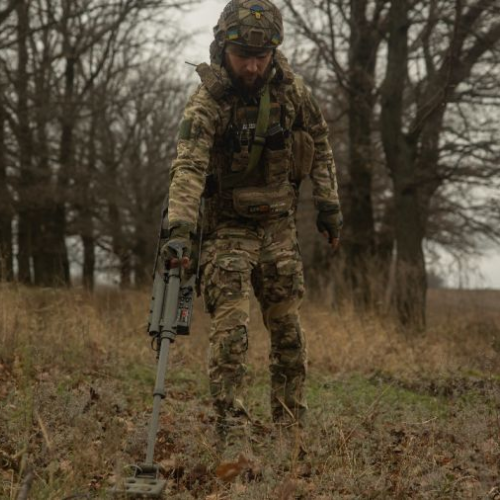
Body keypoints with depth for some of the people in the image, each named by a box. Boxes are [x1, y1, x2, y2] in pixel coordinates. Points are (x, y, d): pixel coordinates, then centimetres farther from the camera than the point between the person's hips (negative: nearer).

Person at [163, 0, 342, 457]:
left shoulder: (290, 88, -6)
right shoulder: (207, 103, -21)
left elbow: (319, 143, 8)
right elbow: (188, 167, -34)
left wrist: (328, 204, 4)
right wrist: (180, 229, -48)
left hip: (278, 225, 4)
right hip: (228, 226, -4)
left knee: (288, 329, 8)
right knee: (231, 328, -14)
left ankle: (291, 428, 20)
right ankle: (231, 429, -10)